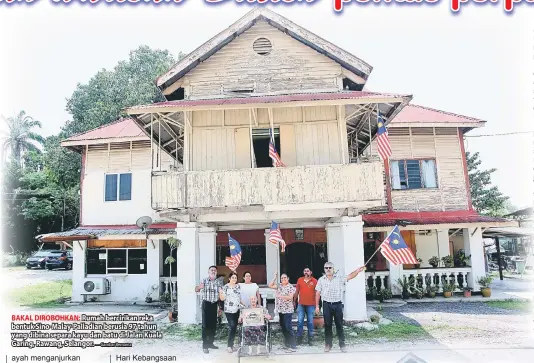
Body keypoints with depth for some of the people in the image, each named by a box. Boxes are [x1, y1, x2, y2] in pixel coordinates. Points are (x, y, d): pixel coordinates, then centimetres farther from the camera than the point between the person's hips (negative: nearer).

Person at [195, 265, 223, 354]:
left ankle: (210, 343, 23)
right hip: (206, 304, -3)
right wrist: (199, 287, -31)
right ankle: (205, 345, 2)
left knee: (213, 325, 9)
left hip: (215, 304, 3)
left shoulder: (219, 282, 6)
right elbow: (196, 290, -6)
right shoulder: (204, 281, -1)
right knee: (205, 325, -4)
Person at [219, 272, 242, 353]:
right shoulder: (226, 287, -5)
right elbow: (222, 298, -7)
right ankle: (229, 345, -4)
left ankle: (231, 344, 19)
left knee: (234, 327, 8)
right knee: (232, 326, -13)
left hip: (237, 310, 5)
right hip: (229, 310, -5)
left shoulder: (238, 286, 10)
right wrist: (220, 293, -26)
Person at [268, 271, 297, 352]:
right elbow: (270, 285, 5)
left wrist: (280, 296, -22)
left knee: (288, 327, -10)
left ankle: (293, 346, -5)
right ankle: (287, 343, 23)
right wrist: (275, 277, 0)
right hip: (280, 309, 7)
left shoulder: (290, 287, -8)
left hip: (288, 310, -7)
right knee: (283, 327, 12)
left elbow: (290, 297, -16)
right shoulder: (279, 286, 11)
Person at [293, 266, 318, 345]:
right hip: (301, 304, 2)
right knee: (300, 322, 2)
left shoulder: (314, 281, -2)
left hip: (311, 305, -1)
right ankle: (299, 339, 12)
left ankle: (310, 339, 16)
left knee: (310, 322, 5)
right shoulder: (300, 280, 5)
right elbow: (297, 291, 12)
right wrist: (294, 301, 13)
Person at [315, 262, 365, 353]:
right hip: (327, 305, 0)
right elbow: (317, 293, 5)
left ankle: (342, 344, 16)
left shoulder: (339, 278, 3)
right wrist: (317, 306, 1)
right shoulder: (321, 280, 4)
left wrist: (358, 270, -26)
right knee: (327, 325, 6)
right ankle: (328, 344, 17)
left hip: (338, 304, 0)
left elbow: (350, 276, -9)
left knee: (339, 325, 6)